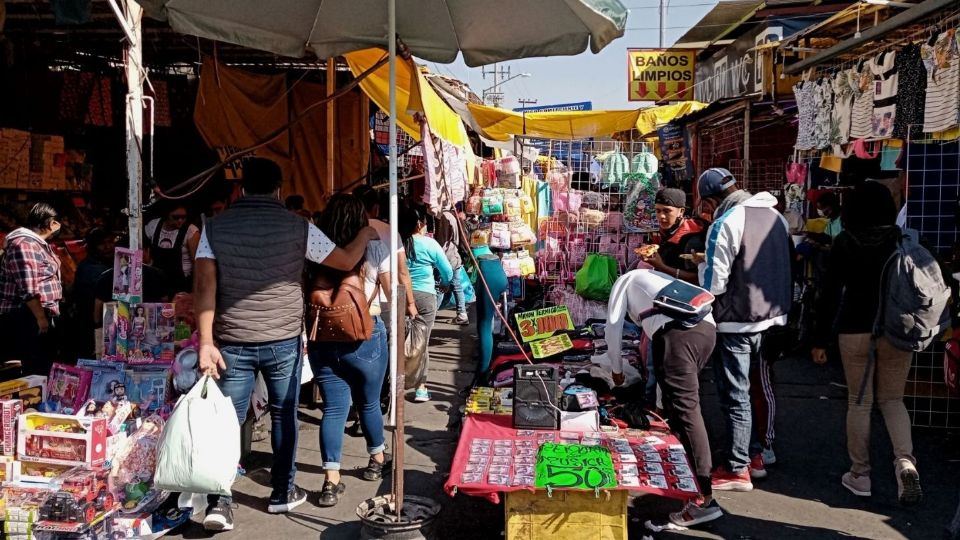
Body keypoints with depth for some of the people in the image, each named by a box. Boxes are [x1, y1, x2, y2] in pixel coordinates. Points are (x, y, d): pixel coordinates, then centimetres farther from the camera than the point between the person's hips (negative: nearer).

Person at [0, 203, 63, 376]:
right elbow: (28, 289, -23)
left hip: (42, 315, 11)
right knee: (37, 371, -11)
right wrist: (40, 317, -21)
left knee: (45, 367, 12)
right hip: (27, 318, -11)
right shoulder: (23, 244, -16)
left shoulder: (37, 243, 16)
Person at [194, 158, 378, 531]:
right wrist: (367, 234, 24)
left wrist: (206, 342, -8)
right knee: (284, 417, 14)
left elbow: (205, 285, -7)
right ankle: (282, 494, 26)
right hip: (284, 342, -1)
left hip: (233, 344, 1)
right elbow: (346, 262, 6)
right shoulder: (298, 227, -3)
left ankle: (219, 503, 4)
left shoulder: (215, 227, 1)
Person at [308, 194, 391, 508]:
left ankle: (331, 480, 0)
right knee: (369, 403, 17)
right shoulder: (374, 248, -4)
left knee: (333, 408, 6)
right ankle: (377, 460, 36)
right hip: (365, 337, -1)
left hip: (322, 338, 1)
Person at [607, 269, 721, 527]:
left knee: (685, 409, -8)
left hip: (677, 333, -7)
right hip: (706, 328, 7)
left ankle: (705, 499, -10)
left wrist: (617, 369, 34)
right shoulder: (661, 278, 42)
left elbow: (614, 327, 22)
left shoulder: (626, 280, 26)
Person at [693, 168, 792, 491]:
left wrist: (702, 263, 1)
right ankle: (754, 455, 30)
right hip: (771, 317, 8)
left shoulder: (725, 224, -17)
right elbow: (786, 267, 14)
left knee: (735, 396, 1)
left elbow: (714, 285, -18)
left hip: (736, 322, -8)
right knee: (755, 389, 20)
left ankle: (737, 470, 9)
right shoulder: (776, 216, 6)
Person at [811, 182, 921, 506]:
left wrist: (821, 338, -1)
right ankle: (905, 460, -7)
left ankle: (860, 475, 14)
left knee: (859, 403, 8)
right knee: (892, 399, 15)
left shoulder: (843, 243, -5)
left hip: (855, 330, -2)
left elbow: (830, 293, -5)